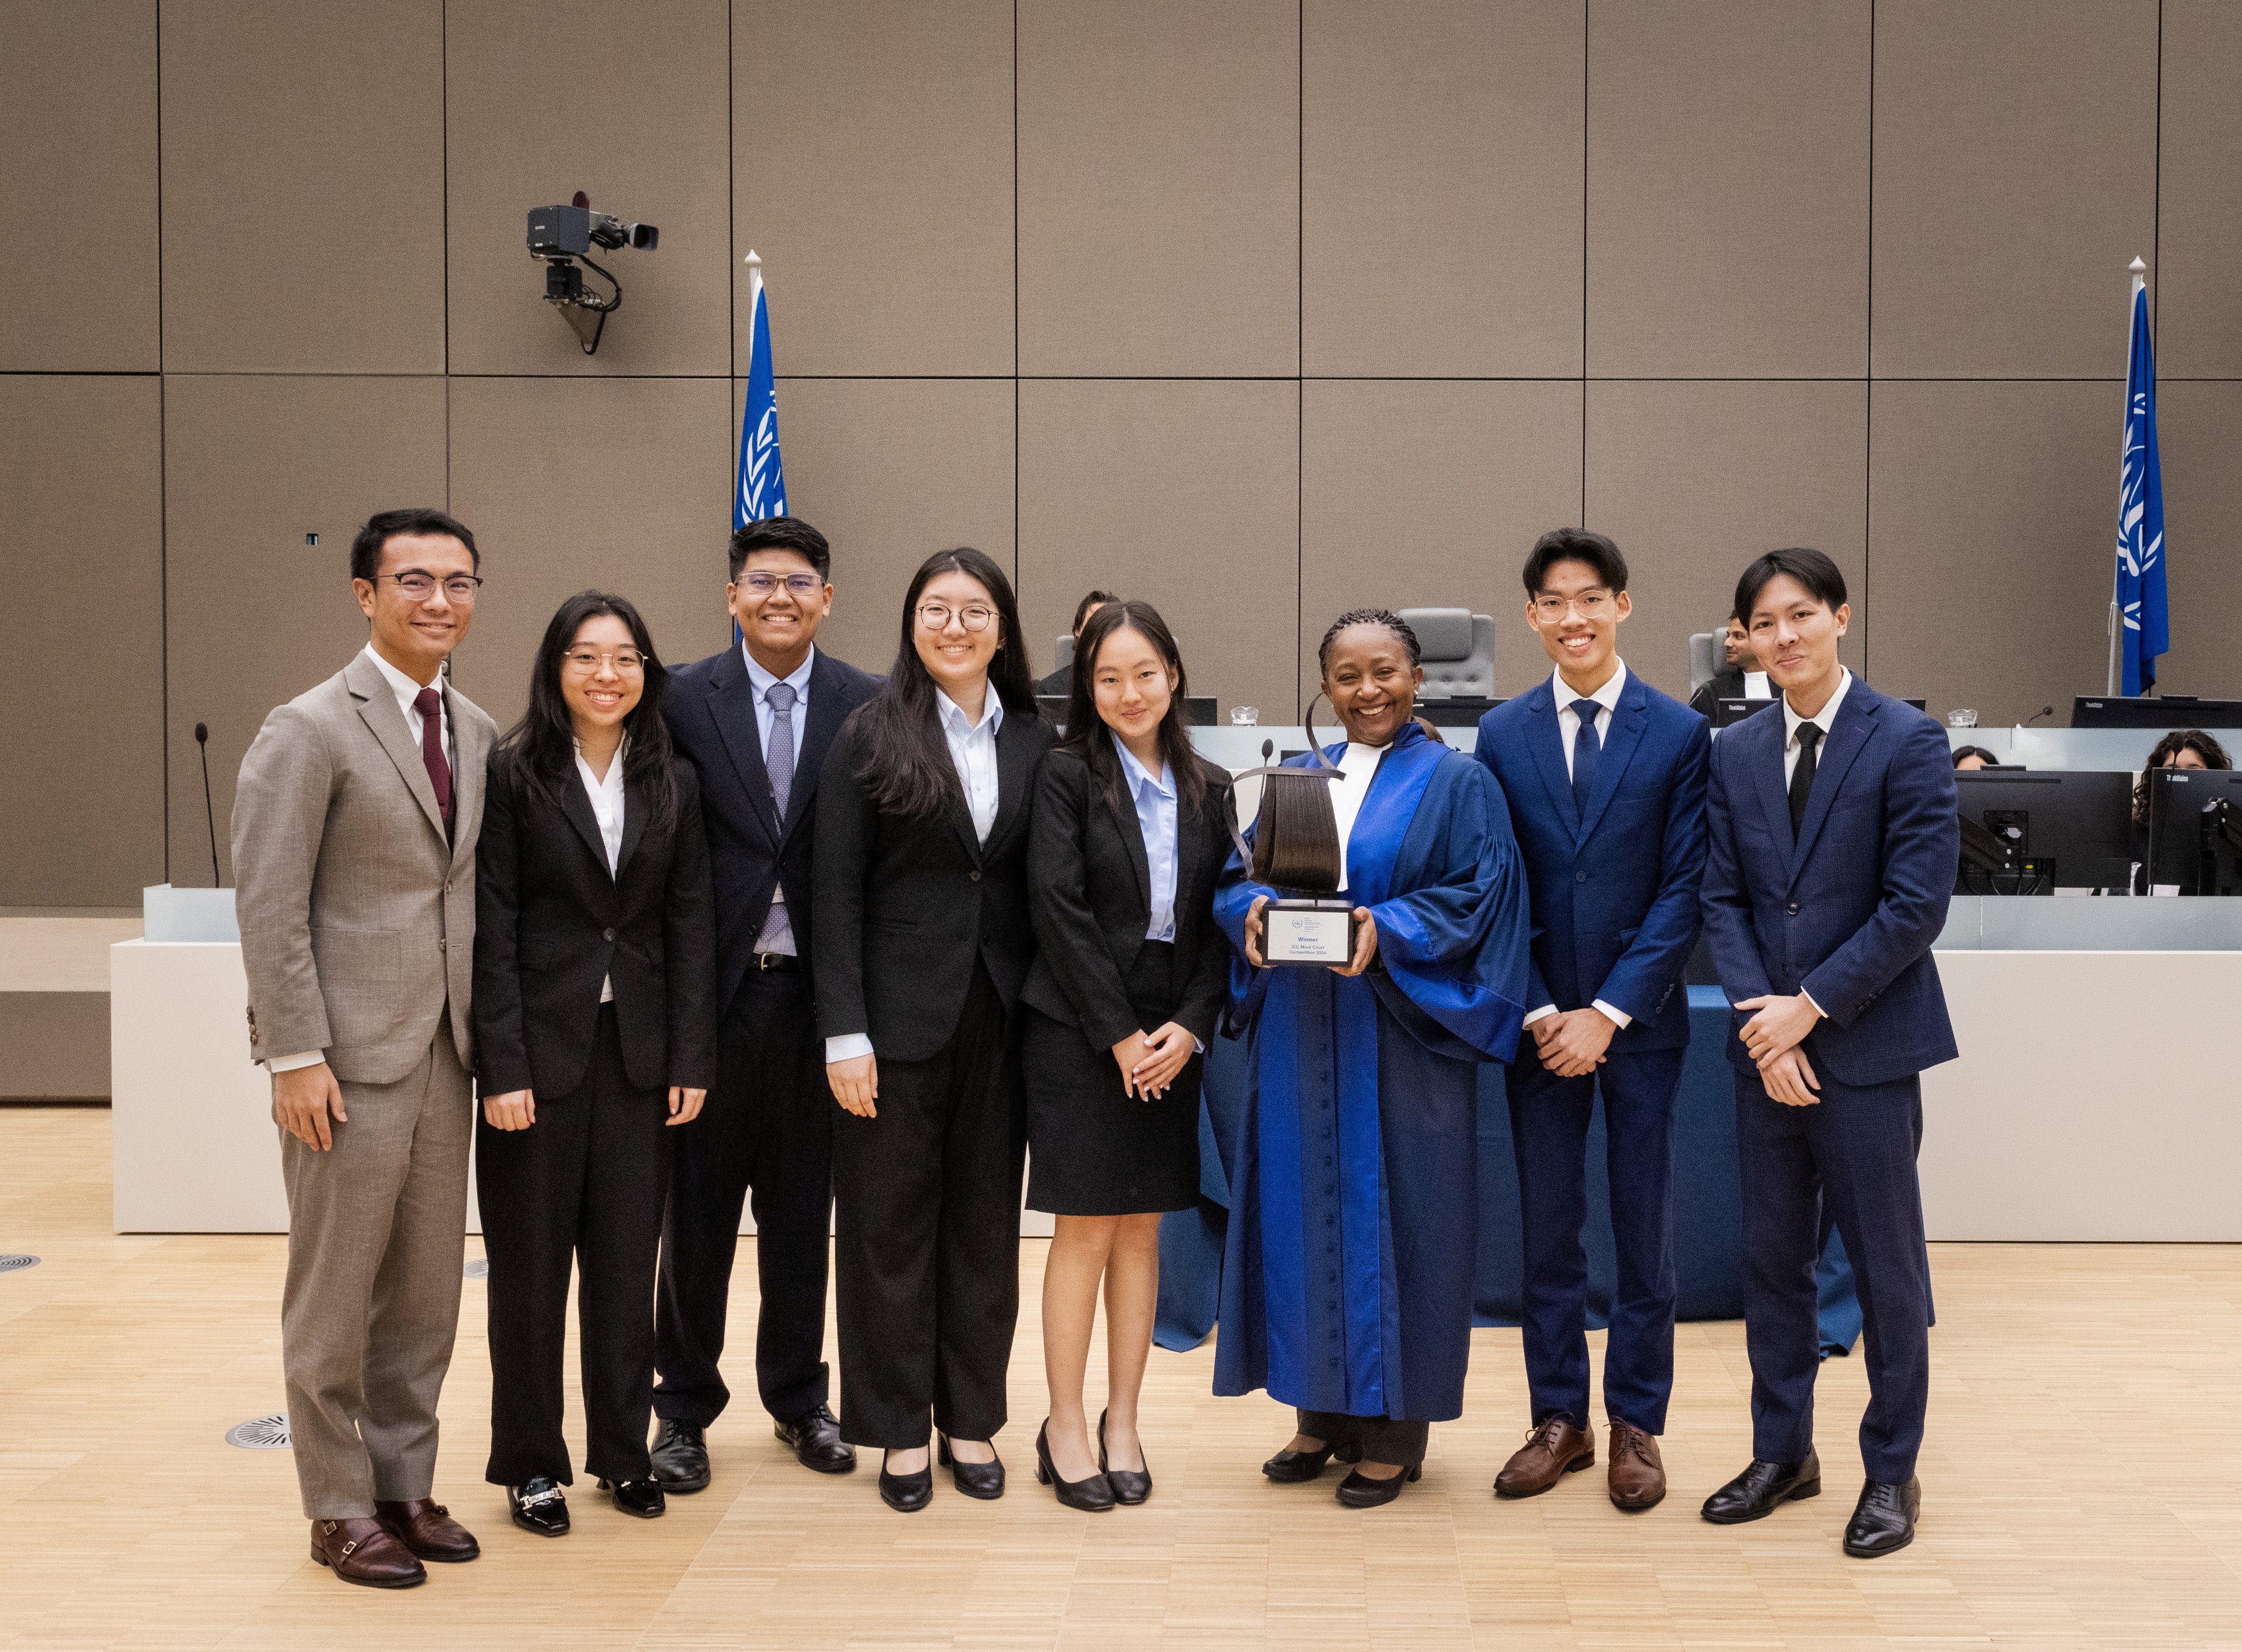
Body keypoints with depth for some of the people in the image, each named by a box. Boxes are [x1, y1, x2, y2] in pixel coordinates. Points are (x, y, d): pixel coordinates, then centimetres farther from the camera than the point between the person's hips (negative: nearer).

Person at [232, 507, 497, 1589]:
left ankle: (405, 1485, 25)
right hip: (349, 1053, -6)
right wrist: (296, 1056, -16)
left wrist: (487, 1034, 9)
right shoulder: (310, 730, -9)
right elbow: (268, 907, -12)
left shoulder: (478, 733, 10)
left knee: (427, 1286, 12)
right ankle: (339, 1508, 17)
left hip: (442, 1051, 6)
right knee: (336, 1288, 4)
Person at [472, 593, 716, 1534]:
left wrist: (691, 1059, 0)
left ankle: (623, 1452, 23)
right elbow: (491, 931, -8)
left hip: (638, 1050, 3)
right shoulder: (512, 775, -5)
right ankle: (531, 1464, 19)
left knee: (627, 1260, 9)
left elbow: (689, 925, 6)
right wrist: (503, 1068, -13)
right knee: (530, 1263, 6)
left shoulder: (673, 784, 7)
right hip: (541, 1047, -3)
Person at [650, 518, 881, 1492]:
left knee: (804, 1205, 13)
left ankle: (798, 1397, 28)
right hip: (715, 987, -1)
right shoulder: (684, 700, -1)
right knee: (698, 1204, 7)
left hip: (817, 993, 1)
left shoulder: (866, 706, 1)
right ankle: (685, 1408, 22)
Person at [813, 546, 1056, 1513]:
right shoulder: (872, 737, -3)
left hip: (1001, 1015, 3)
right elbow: (836, 892, -6)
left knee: (986, 1219, 11)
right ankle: (899, 1431, 17)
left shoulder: (1034, 744, 6)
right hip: (901, 1014, -3)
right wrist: (845, 1032, -12)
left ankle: (971, 1421, 24)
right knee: (890, 1221, 5)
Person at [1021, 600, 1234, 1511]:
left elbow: (1222, 920, 7)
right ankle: (1065, 1426, 10)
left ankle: (1122, 1423, 18)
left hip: (1171, 1037, 4)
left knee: (1143, 1229, 9)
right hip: (1078, 1033, -4)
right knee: (1087, 1229, -1)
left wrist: (1189, 1025, -7)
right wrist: (1119, 1034, -12)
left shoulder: (1209, 788, 8)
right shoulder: (1068, 775, -4)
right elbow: (1060, 910, -10)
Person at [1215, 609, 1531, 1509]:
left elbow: (1477, 897, -8)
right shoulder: (1297, 781, 14)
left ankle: (1394, 1425, 10)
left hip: (1401, 1042, -4)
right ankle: (1324, 1410, 20)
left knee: (1392, 1214, 0)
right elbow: (1236, 876, 9)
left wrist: (1386, 930, -22)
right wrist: (1255, 909, -13)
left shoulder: (1458, 783, 1)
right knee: (1305, 1207, 7)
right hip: (1299, 1034, 4)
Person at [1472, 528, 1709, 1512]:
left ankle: (1636, 1423, 19)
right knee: (1547, 1228, 8)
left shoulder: (1680, 733, -2)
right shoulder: (1502, 736, 3)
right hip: (1538, 1021, 2)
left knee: (1645, 1228, 6)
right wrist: (1539, 1013, -7)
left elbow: (1683, 891, -6)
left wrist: (1609, 1013, -12)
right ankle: (1559, 1418, 21)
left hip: (1641, 1021, -1)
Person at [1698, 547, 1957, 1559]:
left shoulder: (1908, 742, -7)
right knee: (1770, 1258, 12)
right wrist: (1760, 1020, -8)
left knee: (1885, 1265, 4)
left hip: (1865, 1044, -5)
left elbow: (1917, 904, -12)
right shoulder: (1735, 754, 8)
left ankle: (1891, 1472, 19)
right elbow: (1723, 900, 6)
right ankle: (1782, 1454, 26)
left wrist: (1808, 1007, -14)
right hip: (1766, 1045, 5)